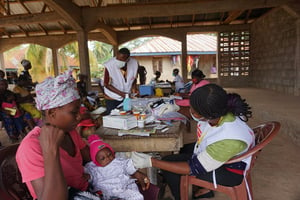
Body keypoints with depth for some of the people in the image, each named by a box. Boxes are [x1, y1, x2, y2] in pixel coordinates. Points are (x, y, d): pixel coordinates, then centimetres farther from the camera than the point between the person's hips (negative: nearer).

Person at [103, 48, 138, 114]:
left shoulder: (134, 63, -11)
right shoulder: (109, 65, -20)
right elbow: (106, 84, -13)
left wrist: (133, 88, -10)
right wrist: (120, 93, -19)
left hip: (128, 96, 3)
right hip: (112, 98, -2)